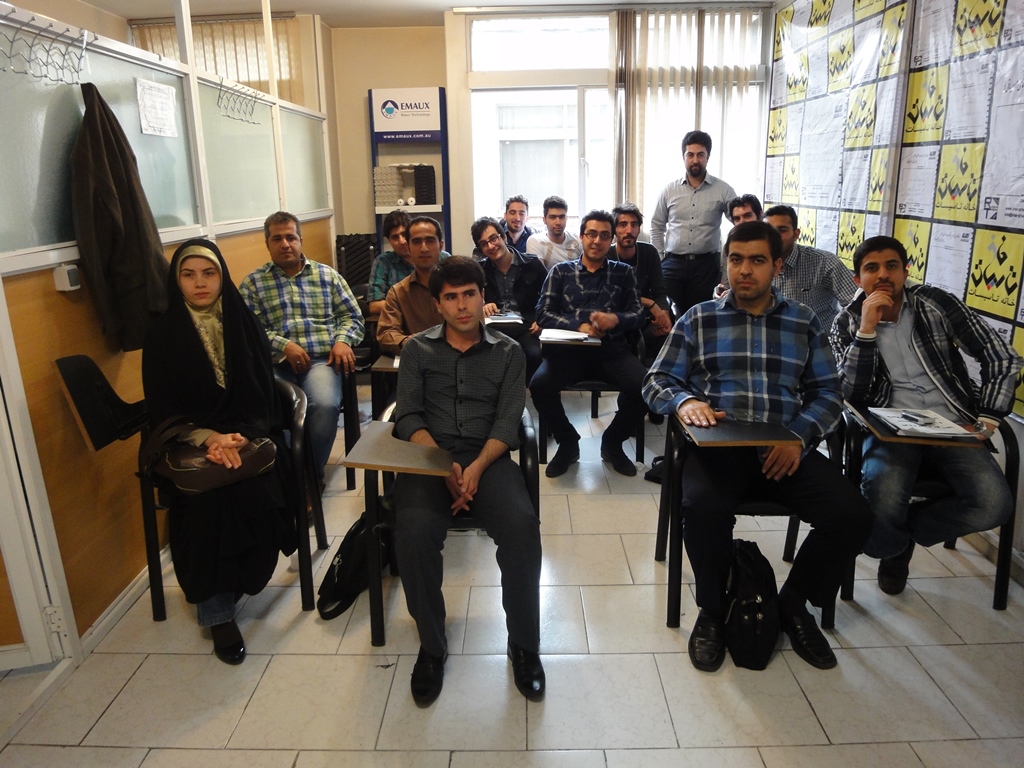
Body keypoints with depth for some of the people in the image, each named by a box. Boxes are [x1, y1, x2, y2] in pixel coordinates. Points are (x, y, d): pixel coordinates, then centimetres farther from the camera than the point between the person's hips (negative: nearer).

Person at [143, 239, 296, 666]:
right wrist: (208, 438, -18)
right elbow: (162, 410, -1)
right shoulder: (162, 335, 3)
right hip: (190, 443, -1)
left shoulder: (246, 325, 7)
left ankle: (237, 580, -1)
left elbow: (264, 396, 3)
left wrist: (240, 437, -16)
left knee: (257, 496, -28)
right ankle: (217, 611, -16)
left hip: (247, 437, 1)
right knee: (209, 498, -30)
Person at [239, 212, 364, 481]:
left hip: (321, 359, 0)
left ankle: (313, 472, -8)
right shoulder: (253, 282, 14)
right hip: (275, 362, 0)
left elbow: (352, 316, 15)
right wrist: (284, 345, -14)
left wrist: (342, 340, -5)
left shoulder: (328, 275, 18)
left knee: (325, 405, -31)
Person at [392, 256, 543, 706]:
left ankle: (524, 644, -6)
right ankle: (431, 645, -7)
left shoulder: (508, 353, 12)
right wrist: (444, 466, -15)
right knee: (414, 530, -31)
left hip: (488, 456, 0)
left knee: (522, 526, -29)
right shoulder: (417, 349, 13)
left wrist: (477, 468, -17)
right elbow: (408, 417, 3)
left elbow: (507, 423, 2)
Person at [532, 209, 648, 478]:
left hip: (613, 349, 1)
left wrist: (616, 319, -15)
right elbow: (543, 314, 3)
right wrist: (579, 326, -12)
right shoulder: (560, 271, 15)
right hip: (570, 348, 0)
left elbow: (639, 315, 8)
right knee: (539, 385, -30)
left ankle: (612, 443, 2)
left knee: (643, 386, -29)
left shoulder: (624, 272, 17)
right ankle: (568, 442, 0)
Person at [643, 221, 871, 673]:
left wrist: (799, 436, -9)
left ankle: (794, 602, 10)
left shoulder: (804, 323, 16)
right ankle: (712, 610, -2)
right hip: (717, 445, -2)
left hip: (785, 449, 3)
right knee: (703, 508, -33)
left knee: (852, 516, -20)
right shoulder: (699, 319, 12)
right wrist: (684, 401, -15)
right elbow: (656, 381, 8)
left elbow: (827, 393, 11)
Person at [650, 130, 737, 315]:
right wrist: (659, 259, 5)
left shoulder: (723, 190, 0)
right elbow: (656, 227, 12)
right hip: (672, 264, 1)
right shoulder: (670, 190, 5)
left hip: (706, 264, -1)